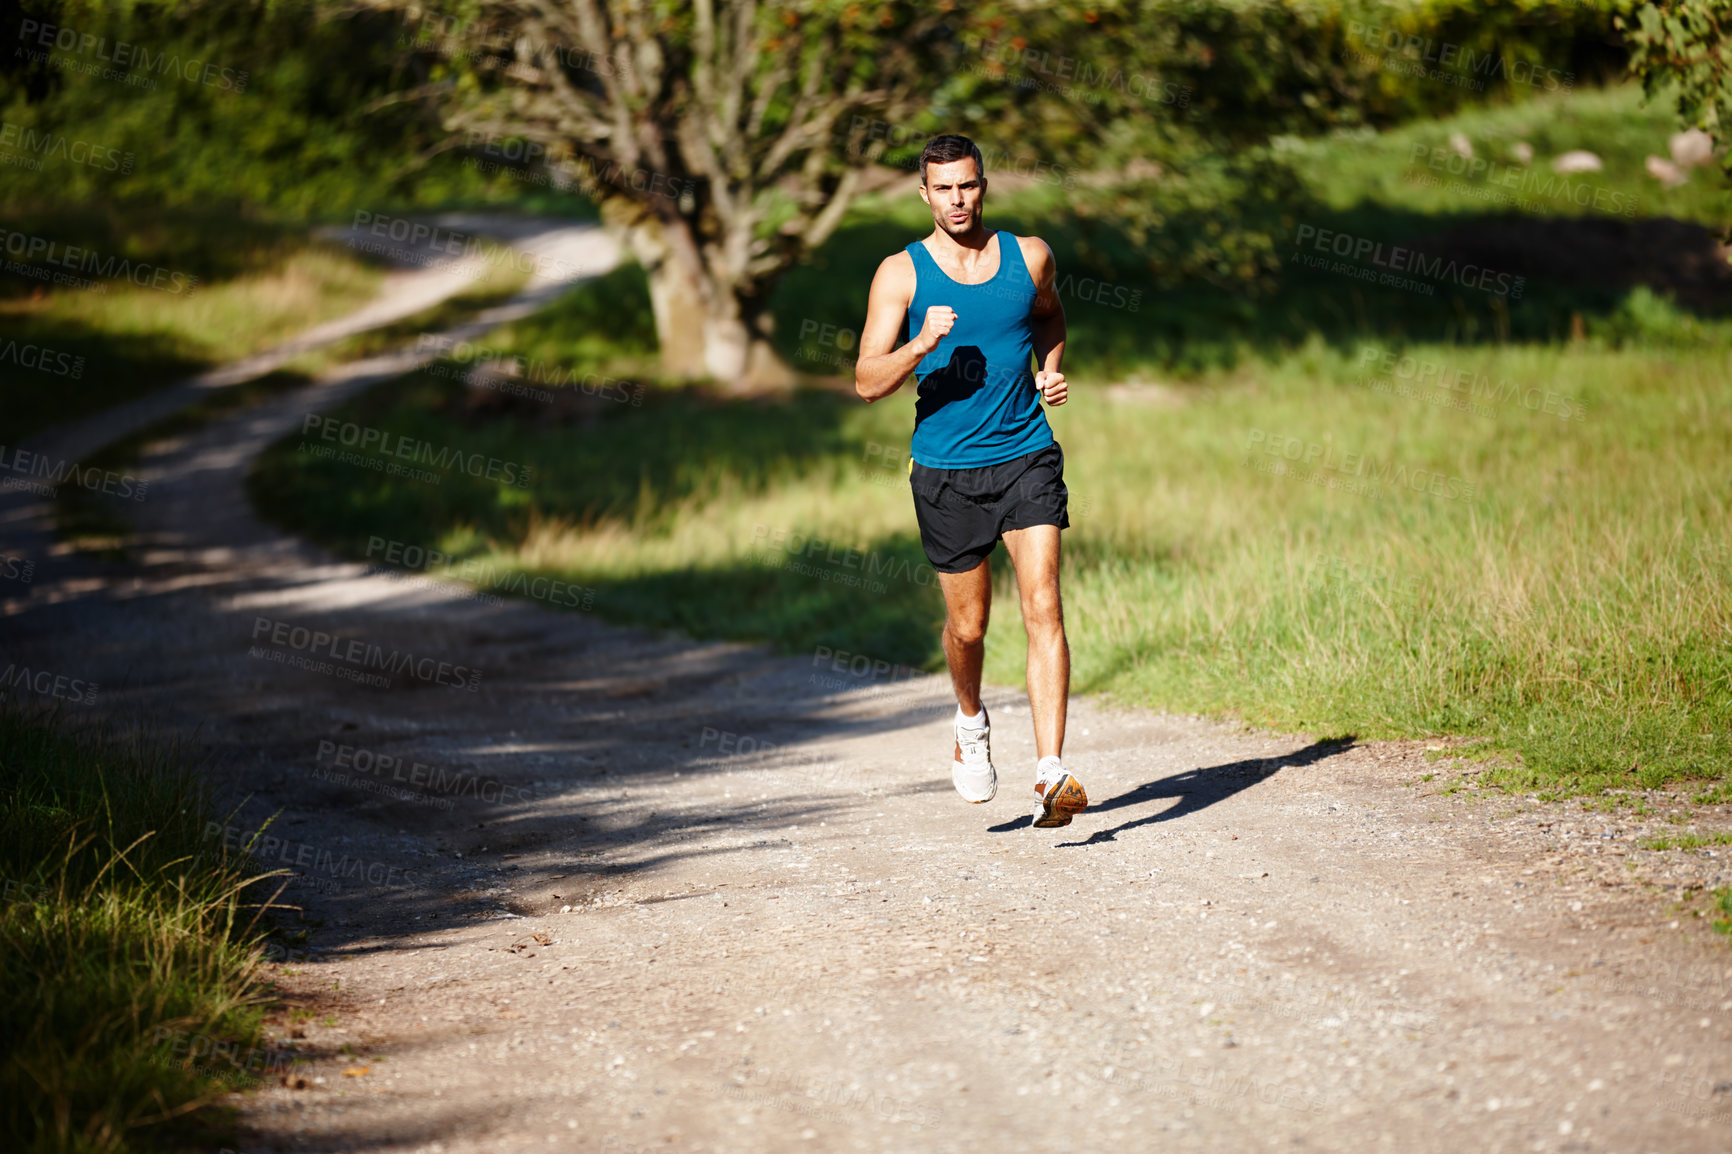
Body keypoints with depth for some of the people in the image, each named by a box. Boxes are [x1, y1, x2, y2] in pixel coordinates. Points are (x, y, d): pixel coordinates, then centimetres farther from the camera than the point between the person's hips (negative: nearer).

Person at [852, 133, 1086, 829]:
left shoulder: (1030, 257, 4)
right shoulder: (901, 274, -3)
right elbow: (867, 383, -7)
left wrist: (1052, 372, 8)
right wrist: (923, 344, -24)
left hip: (1026, 458, 1)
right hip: (946, 470, -1)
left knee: (1043, 608, -13)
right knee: (968, 624, 9)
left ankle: (1051, 773, -17)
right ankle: (972, 721, 41)